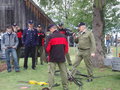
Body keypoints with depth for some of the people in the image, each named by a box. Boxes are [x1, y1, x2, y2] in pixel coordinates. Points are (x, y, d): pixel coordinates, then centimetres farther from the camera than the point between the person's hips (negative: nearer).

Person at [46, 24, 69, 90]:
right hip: (62, 58, 4)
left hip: (52, 58, -4)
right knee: (63, 72, 11)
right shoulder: (64, 36, 5)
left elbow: (47, 48, -10)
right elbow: (66, 48, 6)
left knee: (51, 73, 2)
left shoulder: (50, 37, -10)